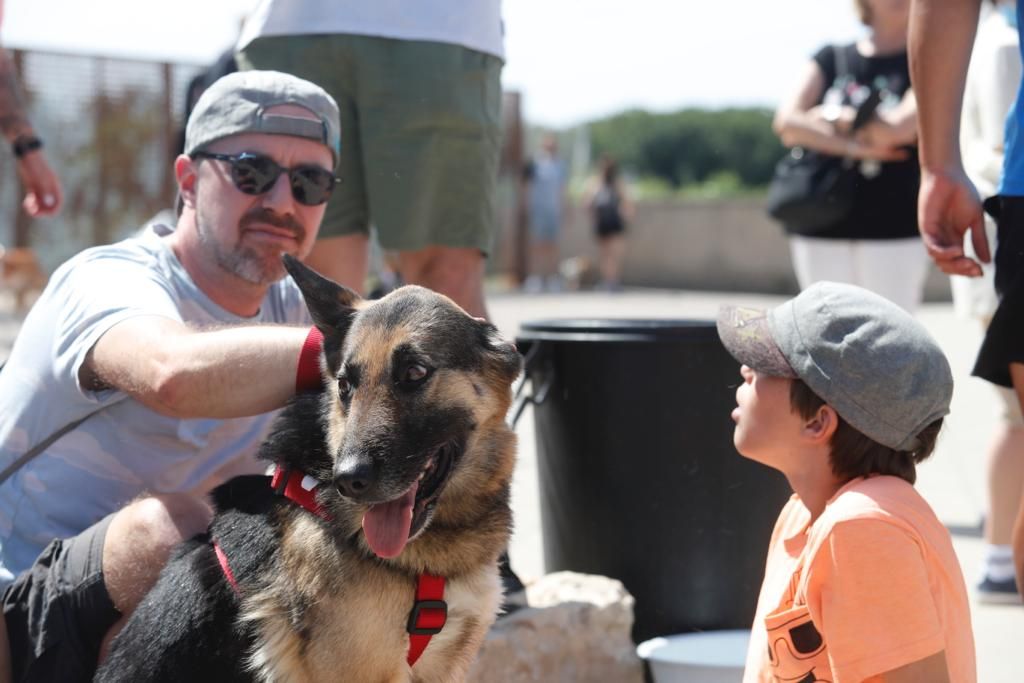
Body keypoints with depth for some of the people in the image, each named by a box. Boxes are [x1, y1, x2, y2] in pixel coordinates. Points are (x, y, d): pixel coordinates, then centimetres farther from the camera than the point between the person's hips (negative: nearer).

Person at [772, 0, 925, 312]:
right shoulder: (830, 59, 13)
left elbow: (903, 126, -15)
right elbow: (786, 121, -2)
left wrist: (833, 120, -2)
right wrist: (853, 146, -12)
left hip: (894, 229, -3)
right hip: (820, 229, 3)